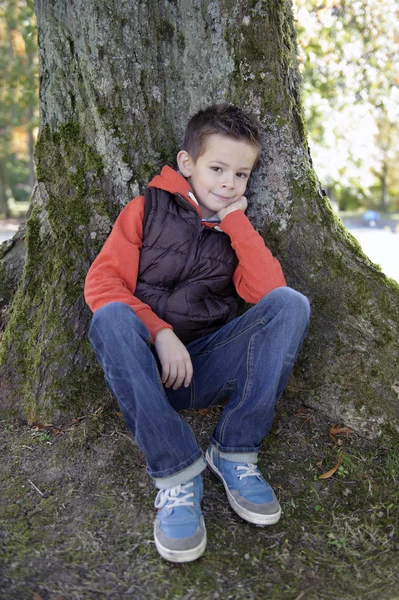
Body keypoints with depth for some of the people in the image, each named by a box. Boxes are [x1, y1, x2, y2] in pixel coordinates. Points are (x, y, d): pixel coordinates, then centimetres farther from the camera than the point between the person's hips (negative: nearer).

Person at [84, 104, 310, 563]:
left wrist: (234, 222, -7)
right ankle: (176, 473, -29)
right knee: (111, 319, -33)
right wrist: (160, 333, -19)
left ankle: (235, 452, -19)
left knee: (291, 304, -18)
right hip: (146, 365, -2)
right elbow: (101, 281, -8)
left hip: (209, 368, 2)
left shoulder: (238, 229, 13)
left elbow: (269, 291, -7)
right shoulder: (148, 208, 4)